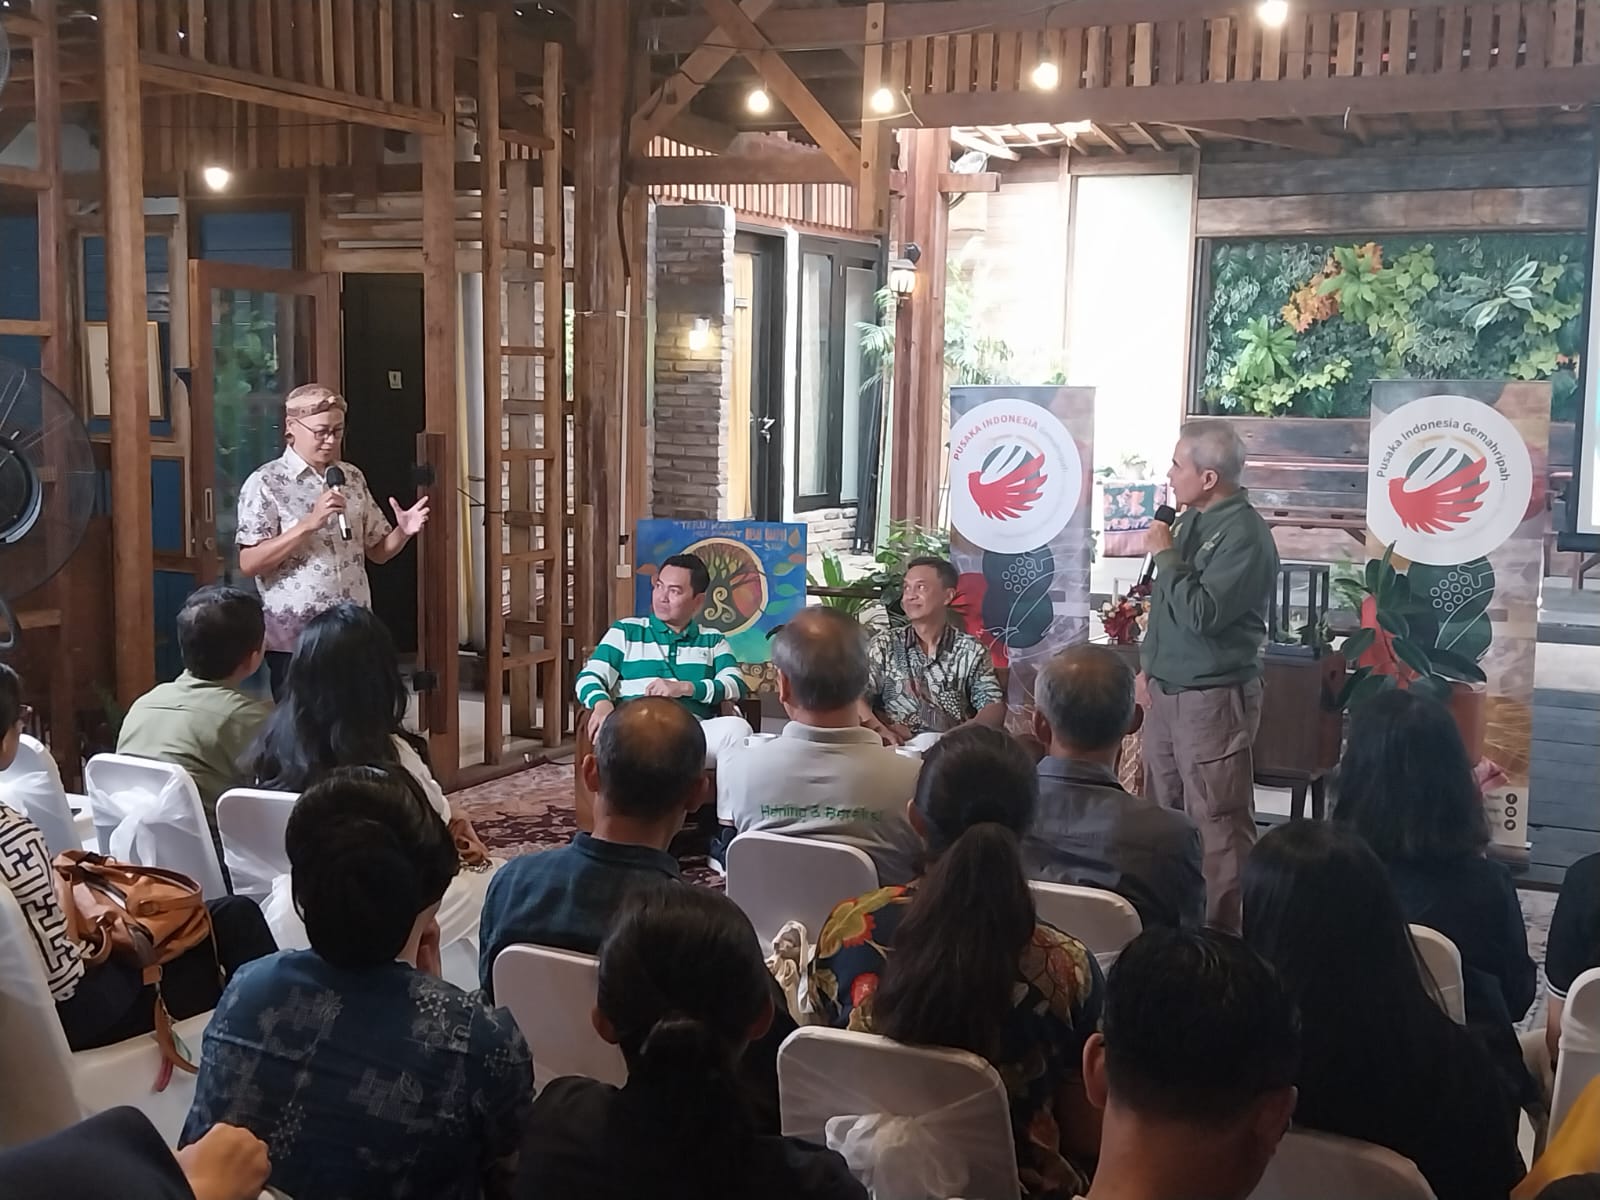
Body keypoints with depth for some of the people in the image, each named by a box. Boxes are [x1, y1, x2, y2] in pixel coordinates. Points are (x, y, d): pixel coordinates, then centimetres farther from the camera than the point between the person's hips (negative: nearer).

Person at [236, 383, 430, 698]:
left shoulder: (352, 477, 9)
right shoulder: (265, 483, -7)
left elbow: (377, 551, 14)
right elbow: (248, 563, -15)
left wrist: (403, 532, -8)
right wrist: (309, 524, -23)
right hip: (294, 641, -5)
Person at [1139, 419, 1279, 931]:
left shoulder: (1244, 534, -17)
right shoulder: (1190, 520, 10)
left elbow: (1201, 613, -25)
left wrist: (1165, 554, -15)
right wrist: (1149, 664, 16)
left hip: (1213, 697, -9)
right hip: (1167, 690, 9)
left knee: (1217, 822, -5)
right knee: (1164, 811, 17)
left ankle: (1224, 931, 3)